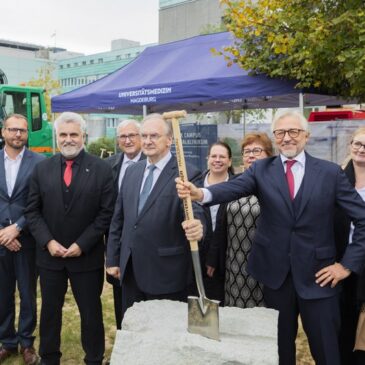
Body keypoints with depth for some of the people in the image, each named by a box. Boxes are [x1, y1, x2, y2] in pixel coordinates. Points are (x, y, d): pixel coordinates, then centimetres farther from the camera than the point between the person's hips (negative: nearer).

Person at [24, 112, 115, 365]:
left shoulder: (102, 169, -6)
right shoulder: (42, 169, 3)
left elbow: (107, 213, -8)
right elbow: (32, 211, 3)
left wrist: (82, 244, -13)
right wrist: (47, 242, -10)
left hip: (87, 256, -2)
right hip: (49, 254, 3)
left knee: (91, 311, 10)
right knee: (50, 310, 16)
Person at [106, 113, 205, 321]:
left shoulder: (187, 175, -11)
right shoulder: (132, 172, 8)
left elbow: (196, 213, -22)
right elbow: (118, 218, 12)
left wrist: (196, 227, -45)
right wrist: (113, 259, 11)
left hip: (166, 273, -5)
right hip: (130, 271, 6)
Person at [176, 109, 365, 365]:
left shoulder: (330, 172, -3)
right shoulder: (262, 170, 0)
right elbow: (233, 188, -19)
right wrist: (200, 193, -39)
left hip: (317, 276, -1)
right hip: (276, 274, 1)